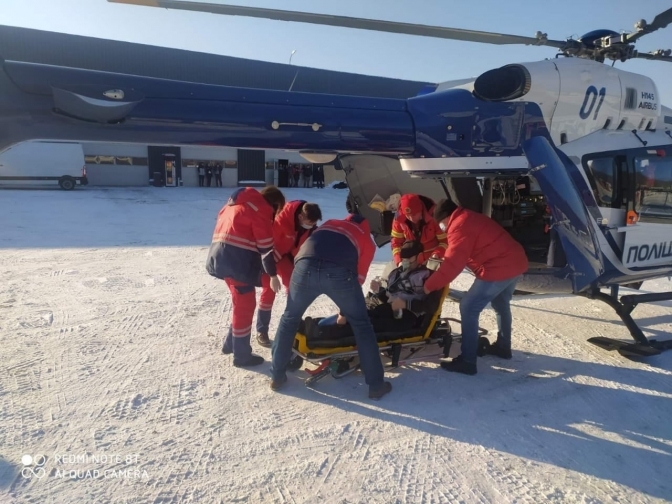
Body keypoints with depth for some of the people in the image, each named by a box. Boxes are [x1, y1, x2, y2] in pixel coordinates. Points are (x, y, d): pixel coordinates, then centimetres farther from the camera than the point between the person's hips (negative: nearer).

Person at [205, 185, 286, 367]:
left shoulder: (238, 202, 22)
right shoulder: (260, 209, -6)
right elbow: (266, 246, -11)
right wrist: (273, 275, -5)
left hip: (221, 255, 9)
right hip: (237, 259, -9)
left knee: (241, 302, 22)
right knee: (245, 306, 2)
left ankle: (231, 343, 33)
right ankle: (242, 355, 12)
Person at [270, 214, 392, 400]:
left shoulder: (329, 223, 39)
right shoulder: (367, 241, 31)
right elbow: (359, 275, 27)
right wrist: (344, 310, 36)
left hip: (305, 267, 2)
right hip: (339, 272, -2)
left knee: (289, 318, 24)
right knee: (361, 324, 17)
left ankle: (277, 376, 31)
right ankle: (376, 385, 22)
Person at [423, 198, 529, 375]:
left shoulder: (459, 226, -13)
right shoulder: (471, 218, 19)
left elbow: (452, 264, -17)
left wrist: (429, 285, -9)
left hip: (499, 269, -11)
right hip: (516, 262, 11)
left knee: (468, 309, -5)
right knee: (501, 304, 29)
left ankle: (467, 361, -1)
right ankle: (503, 347, 45)